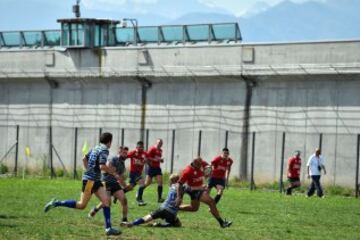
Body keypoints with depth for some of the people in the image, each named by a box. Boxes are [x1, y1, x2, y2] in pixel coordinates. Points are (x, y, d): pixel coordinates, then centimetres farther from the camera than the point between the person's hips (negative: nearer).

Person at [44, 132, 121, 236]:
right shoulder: (104, 150, -13)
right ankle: (56, 203, -2)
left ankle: (108, 228, -2)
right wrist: (114, 174, -12)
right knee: (81, 205, -7)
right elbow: (102, 166, -23)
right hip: (90, 180, -9)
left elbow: (84, 159, 21)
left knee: (106, 200, 1)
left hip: (95, 180, 9)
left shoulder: (95, 148, 13)